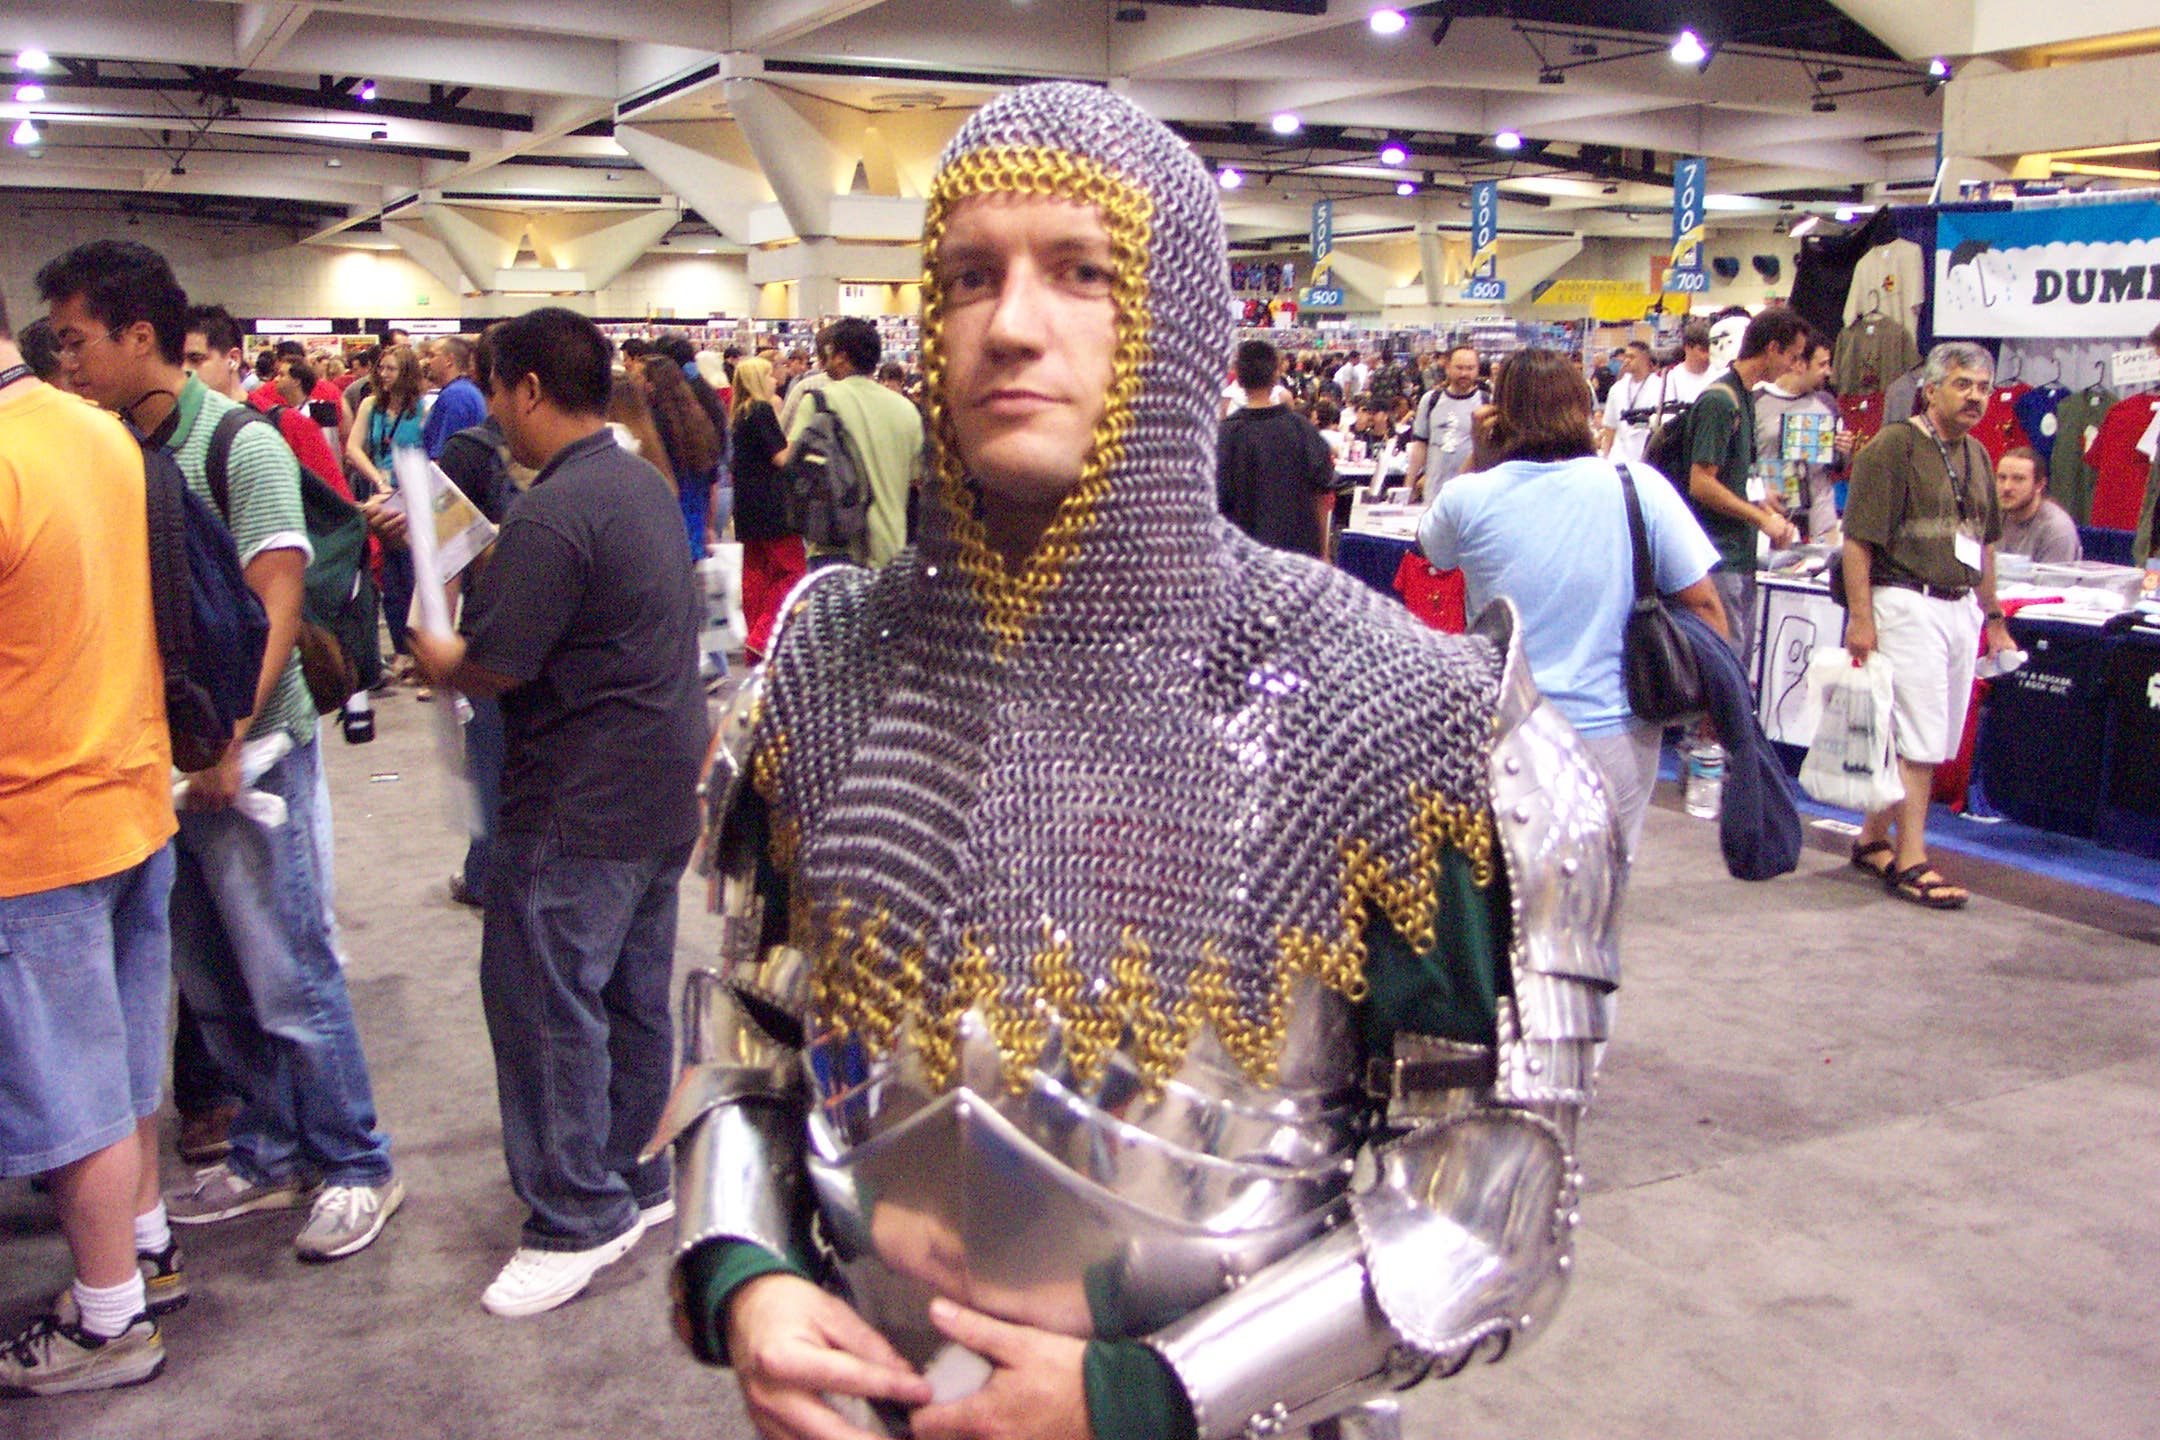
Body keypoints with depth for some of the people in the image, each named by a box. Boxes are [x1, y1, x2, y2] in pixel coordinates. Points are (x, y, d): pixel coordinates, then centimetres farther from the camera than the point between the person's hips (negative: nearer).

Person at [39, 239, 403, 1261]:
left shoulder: (242, 446, -12)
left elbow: (274, 610, -17)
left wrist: (227, 741, -23)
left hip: (244, 752, -7)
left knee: (287, 978, 1)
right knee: (211, 984, 15)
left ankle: (355, 1169, 16)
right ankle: (271, 1156, 31)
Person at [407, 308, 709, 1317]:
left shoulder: (552, 514, -20)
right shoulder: (645, 483, 11)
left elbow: (490, 668, -20)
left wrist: (437, 657, 2)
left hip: (581, 803, -10)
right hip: (661, 788, 10)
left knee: (545, 999, 0)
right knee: (633, 994, 17)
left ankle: (578, 1216, 9)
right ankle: (633, 1179, 29)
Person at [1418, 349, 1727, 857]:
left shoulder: (1467, 497, -6)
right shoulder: (1640, 486, -6)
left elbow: (1429, 547, 17)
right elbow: (1703, 604, -4)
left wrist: (1479, 457, 9)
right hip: (1616, 732, 0)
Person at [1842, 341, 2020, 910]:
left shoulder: (1976, 455, 16)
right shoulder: (1894, 446, -9)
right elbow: (1858, 539, -14)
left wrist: (1993, 617, 23)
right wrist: (1860, 616, -19)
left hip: (1961, 609, 8)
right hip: (1907, 603, -8)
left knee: (1933, 740, 11)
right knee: (1918, 740, -7)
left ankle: (1873, 839, 24)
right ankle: (1910, 863, -1)